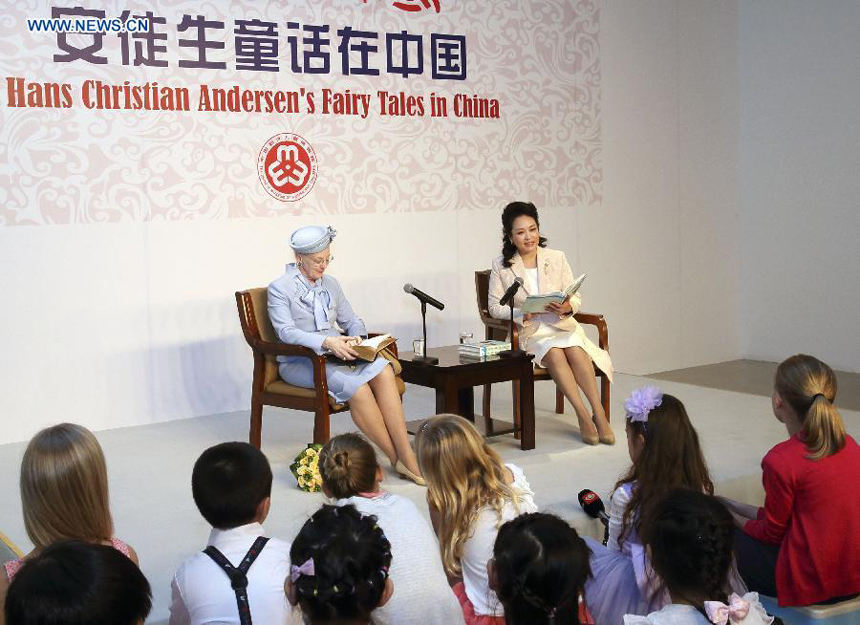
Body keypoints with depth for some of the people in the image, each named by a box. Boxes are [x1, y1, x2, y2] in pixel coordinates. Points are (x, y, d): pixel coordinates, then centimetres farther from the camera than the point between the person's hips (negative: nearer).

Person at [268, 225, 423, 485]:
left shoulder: (330, 284, 17)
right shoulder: (279, 288, -2)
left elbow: (352, 320, 19)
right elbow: (286, 331, -16)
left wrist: (356, 337, -6)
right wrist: (326, 341, -31)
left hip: (334, 355, 5)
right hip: (299, 363, -5)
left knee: (382, 369, -28)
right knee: (356, 385, -34)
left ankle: (407, 456, -31)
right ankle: (398, 459, -22)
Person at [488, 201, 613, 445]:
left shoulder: (556, 258, 7)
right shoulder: (501, 266, 3)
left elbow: (577, 298, 7)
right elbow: (494, 307, 0)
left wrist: (567, 307, -17)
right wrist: (522, 314, -18)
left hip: (562, 326, 2)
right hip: (528, 332, -1)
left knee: (575, 349, -31)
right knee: (554, 352, -32)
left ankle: (599, 413, -28)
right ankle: (583, 415, -30)